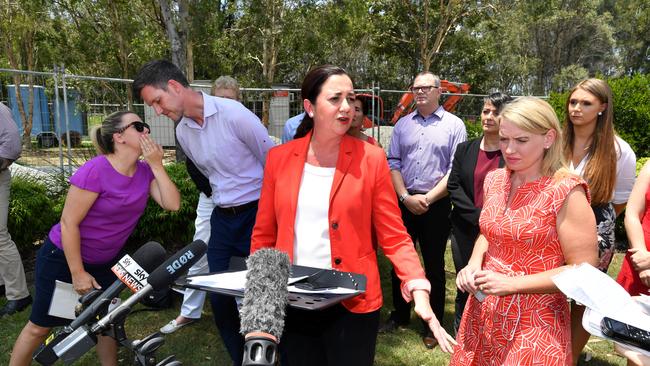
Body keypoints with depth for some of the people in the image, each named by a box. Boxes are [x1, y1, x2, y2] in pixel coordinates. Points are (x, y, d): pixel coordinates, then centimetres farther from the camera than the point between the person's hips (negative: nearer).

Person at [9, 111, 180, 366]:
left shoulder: (146, 171, -8)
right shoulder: (95, 171, -27)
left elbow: (173, 204, -18)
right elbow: (69, 223, -22)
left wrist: (156, 165, -22)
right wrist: (78, 273, -17)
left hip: (106, 262, 6)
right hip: (64, 258, -5)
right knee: (40, 327, 10)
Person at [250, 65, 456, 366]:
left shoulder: (370, 158, -7)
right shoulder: (279, 157, -1)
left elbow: (394, 237, -6)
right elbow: (264, 235, 5)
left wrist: (419, 292, -18)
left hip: (352, 304, -2)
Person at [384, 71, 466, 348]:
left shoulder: (454, 125, -2)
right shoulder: (403, 124, 9)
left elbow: (455, 170, -7)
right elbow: (393, 163, 4)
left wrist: (427, 198, -12)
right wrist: (406, 197, -8)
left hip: (436, 205, -3)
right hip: (404, 202, 4)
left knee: (434, 265, 7)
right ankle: (400, 315, 30)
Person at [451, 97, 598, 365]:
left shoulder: (566, 192, -17)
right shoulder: (494, 180, 1)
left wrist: (512, 284, -21)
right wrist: (474, 264, -4)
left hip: (535, 323, -6)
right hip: (485, 313, 6)